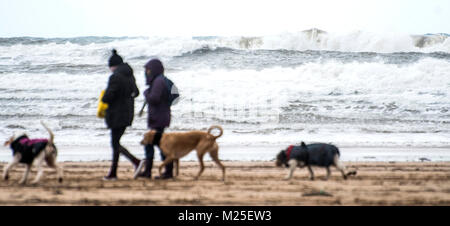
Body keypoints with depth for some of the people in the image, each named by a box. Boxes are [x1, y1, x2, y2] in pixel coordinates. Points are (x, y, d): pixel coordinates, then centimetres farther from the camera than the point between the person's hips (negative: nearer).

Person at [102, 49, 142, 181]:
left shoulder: (115, 77, -17)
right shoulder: (130, 76, 8)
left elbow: (108, 96, -21)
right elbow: (135, 92, 20)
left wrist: (104, 99, -1)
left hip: (117, 114, -8)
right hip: (128, 114, 8)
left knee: (116, 144, -2)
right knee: (115, 142, 14)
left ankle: (136, 161, -19)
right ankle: (113, 173, 17)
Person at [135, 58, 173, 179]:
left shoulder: (159, 81, -15)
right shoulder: (158, 81, 16)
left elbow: (153, 99, -23)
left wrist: (146, 93, -7)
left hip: (159, 120, -10)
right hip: (157, 119, 10)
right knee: (149, 143, 12)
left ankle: (169, 172, 0)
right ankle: (147, 171, 16)